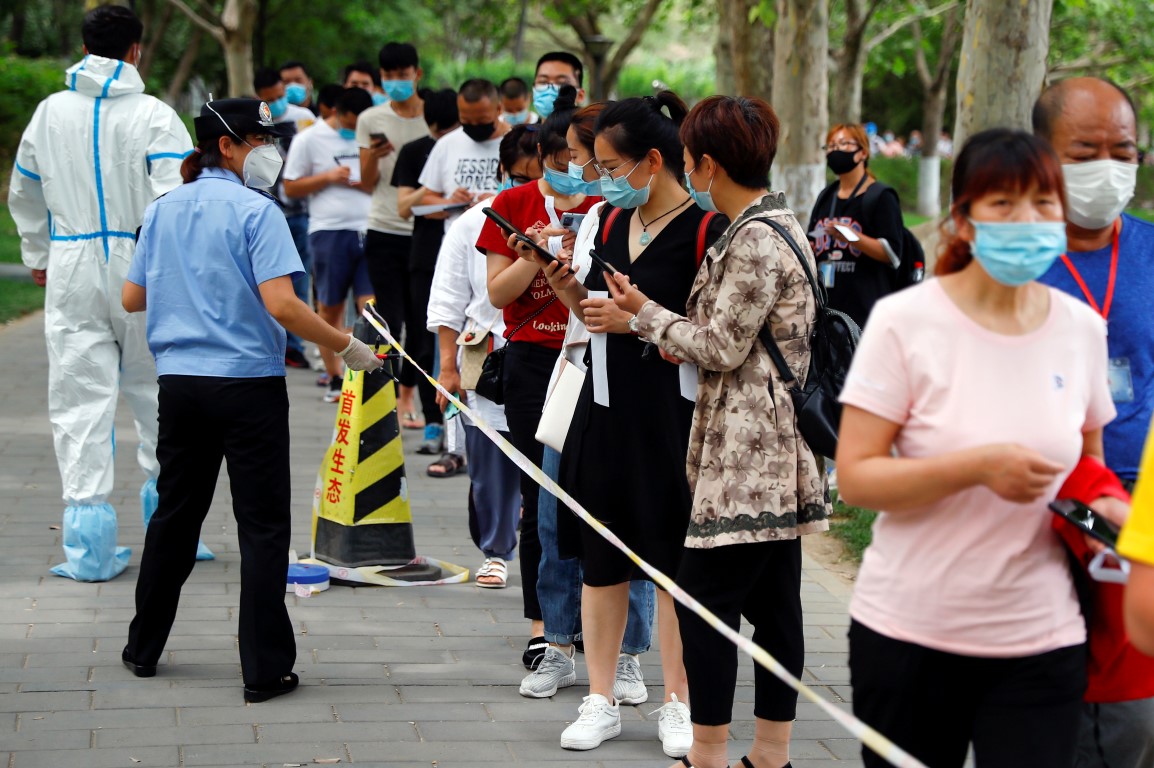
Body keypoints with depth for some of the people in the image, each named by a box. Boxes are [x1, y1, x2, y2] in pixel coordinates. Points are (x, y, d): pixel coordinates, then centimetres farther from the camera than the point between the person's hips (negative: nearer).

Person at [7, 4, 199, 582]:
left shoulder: (50, 113, 8)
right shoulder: (153, 116, -6)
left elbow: (23, 195, 20)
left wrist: (37, 255, 34)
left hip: (72, 271, 2)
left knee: (80, 401, 2)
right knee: (157, 393, 12)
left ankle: (89, 548, -2)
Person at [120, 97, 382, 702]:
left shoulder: (163, 210, 8)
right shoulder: (256, 212, -11)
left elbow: (131, 298, 12)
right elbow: (281, 305, -20)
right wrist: (349, 349, -12)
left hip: (179, 381, 6)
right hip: (248, 384, -6)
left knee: (174, 515, 18)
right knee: (262, 526, 1)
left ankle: (143, 649, 29)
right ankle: (265, 670, 1)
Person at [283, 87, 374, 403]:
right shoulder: (309, 140, 3)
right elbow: (291, 187, 3)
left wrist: (366, 183, -3)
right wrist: (329, 177, -9)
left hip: (369, 229, 2)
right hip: (330, 230, -2)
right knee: (330, 307, 4)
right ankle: (334, 378, 14)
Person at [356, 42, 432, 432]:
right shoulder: (371, 119, 6)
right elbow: (368, 182, 6)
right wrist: (373, 156, -13)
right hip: (385, 230, 0)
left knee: (422, 320, 3)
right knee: (391, 320, -3)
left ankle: (406, 396, 19)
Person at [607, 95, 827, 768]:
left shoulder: (756, 239, -16)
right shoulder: (778, 224, 16)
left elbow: (720, 347, -15)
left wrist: (646, 313, -3)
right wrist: (672, 331, 11)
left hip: (746, 448, -10)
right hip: (776, 448, 10)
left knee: (704, 597, -4)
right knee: (773, 602, 11)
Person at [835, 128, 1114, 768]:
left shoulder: (1083, 329, 5)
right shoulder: (905, 321, -8)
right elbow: (855, 476, -11)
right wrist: (978, 466, -24)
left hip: (1042, 642, 3)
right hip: (907, 635, -2)